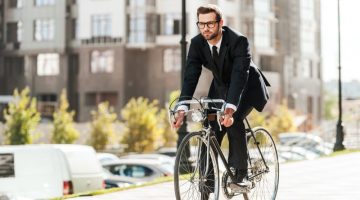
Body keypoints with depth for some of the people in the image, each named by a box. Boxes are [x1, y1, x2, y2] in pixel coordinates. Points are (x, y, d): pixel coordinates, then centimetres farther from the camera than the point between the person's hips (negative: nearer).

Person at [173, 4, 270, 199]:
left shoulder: (238, 41, -31)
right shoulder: (197, 43, -17)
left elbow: (239, 76, -41)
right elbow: (190, 77, -21)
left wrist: (230, 109, -54)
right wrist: (182, 109, -34)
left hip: (247, 87, -4)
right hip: (221, 88, 5)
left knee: (233, 120, -31)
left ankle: (239, 170, -14)